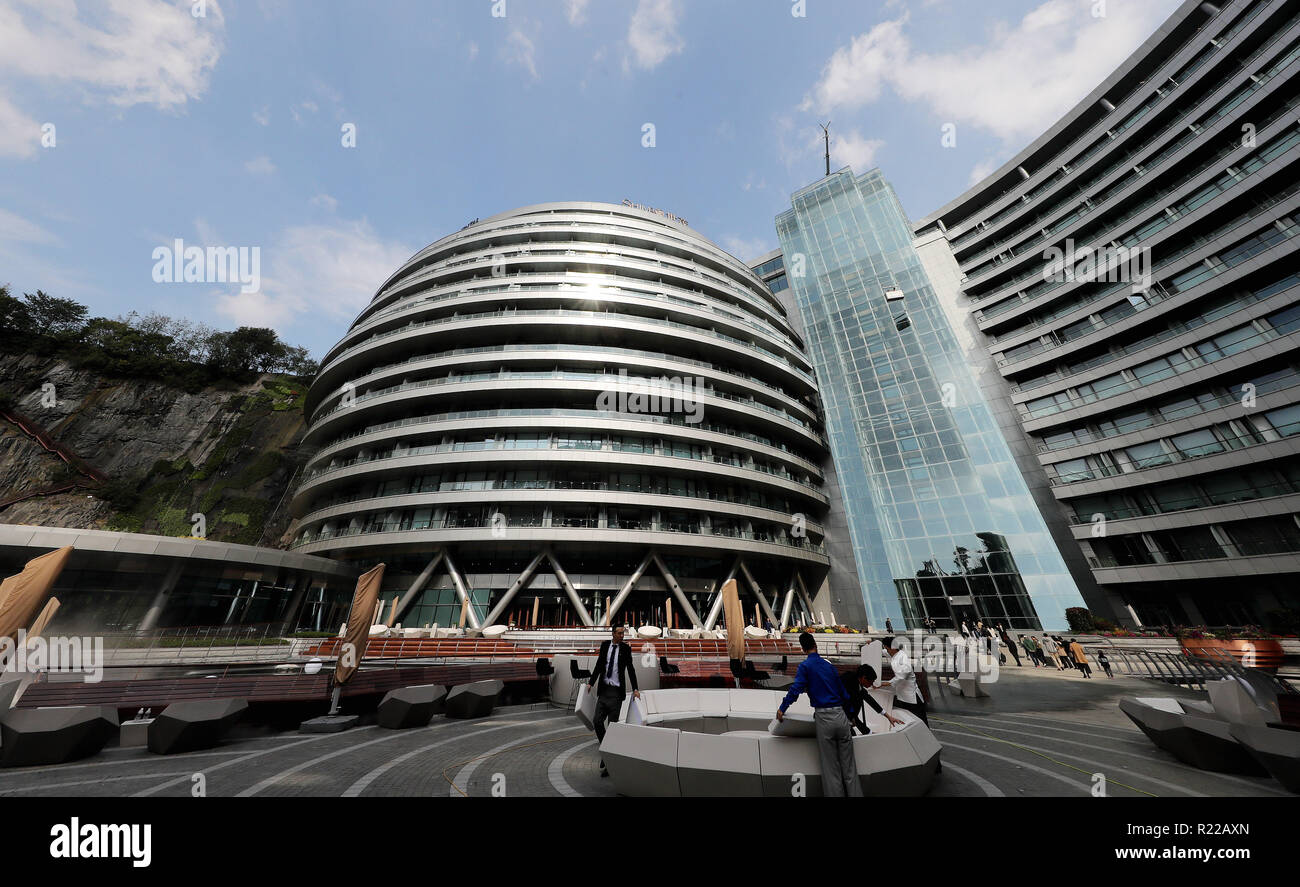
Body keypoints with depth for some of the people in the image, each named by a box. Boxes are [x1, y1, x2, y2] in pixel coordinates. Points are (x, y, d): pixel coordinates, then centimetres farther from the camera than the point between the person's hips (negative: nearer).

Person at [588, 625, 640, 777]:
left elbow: (630, 669, -3)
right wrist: (591, 683, 1)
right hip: (603, 689, 3)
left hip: (616, 691, -3)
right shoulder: (604, 645, 3)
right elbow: (599, 665, 6)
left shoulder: (626, 648, -5)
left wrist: (635, 689, -7)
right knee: (597, 720, -2)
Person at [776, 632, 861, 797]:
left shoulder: (805, 666, -3)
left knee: (831, 768, 6)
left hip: (823, 718, -5)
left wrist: (782, 709, -7)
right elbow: (843, 692, 19)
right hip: (840, 716, 5)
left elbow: (795, 690, -14)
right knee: (849, 766, 14)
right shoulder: (829, 665, 12)